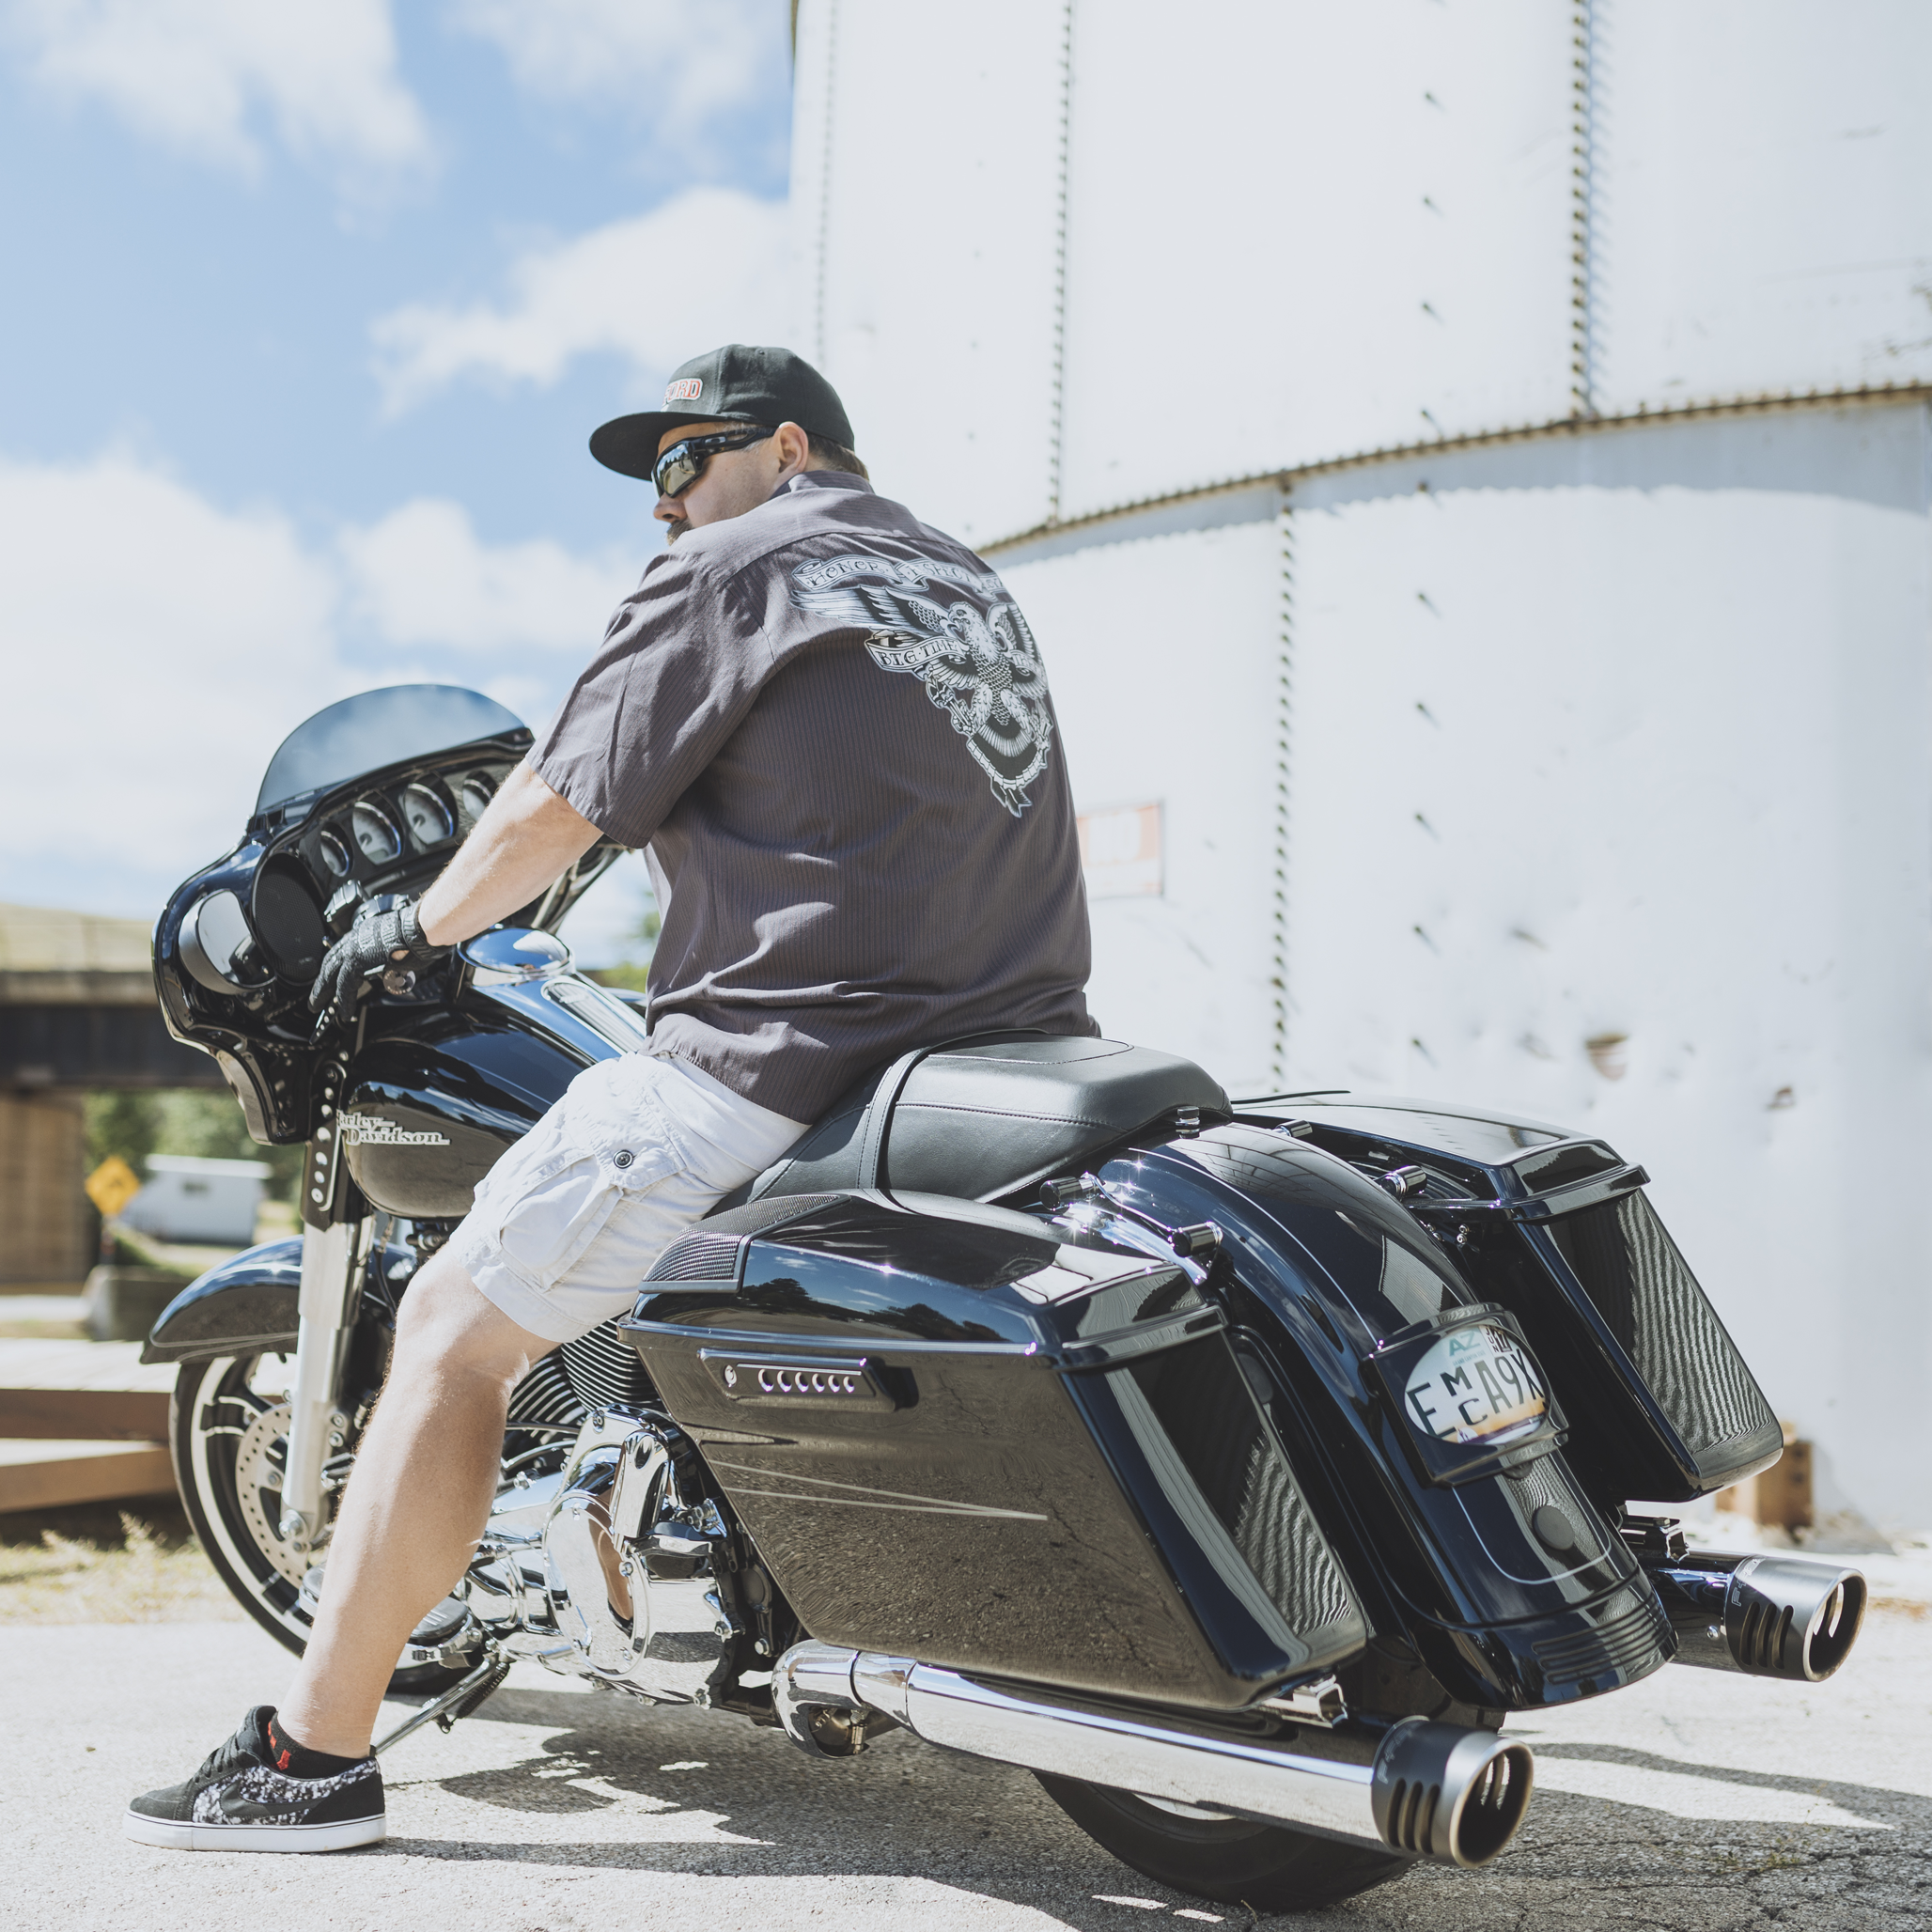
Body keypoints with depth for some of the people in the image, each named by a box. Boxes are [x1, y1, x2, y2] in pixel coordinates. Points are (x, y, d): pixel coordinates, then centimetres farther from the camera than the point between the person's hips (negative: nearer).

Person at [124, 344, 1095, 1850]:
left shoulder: (731, 570, 0)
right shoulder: (978, 588, 22)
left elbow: (549, 817, 0)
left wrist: (412, 929, 18)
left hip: (779, 1072, -8)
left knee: (456, 1325, 2)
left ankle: (317, 1752, 6)